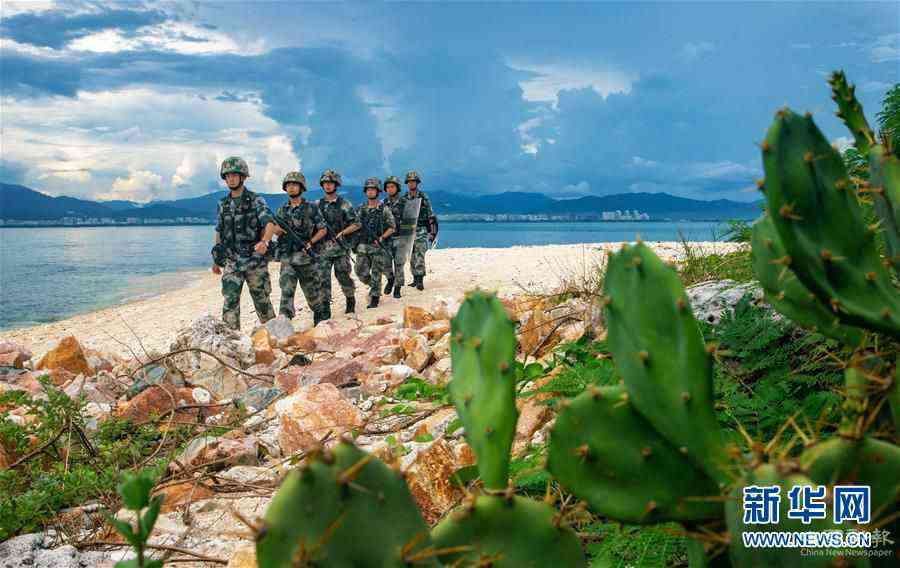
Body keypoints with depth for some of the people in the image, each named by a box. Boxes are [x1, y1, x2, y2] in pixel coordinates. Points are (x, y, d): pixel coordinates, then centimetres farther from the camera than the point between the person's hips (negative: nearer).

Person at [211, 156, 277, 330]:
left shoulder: (256, 201, -6)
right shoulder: (223, 204, 9)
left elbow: (269, 224, -20)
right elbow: (219, 232, 18)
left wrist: (264, 241, -41)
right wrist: (216, 260, 21)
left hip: (255, 260, -3)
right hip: (231, 262, 3)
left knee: (262, 300, 6)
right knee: (230, 302, -5)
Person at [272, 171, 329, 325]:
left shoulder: (311, 208, 0)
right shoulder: (282, 210, 9)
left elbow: (323, 230, 2)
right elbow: (277, 231, 10)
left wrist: (310, 243, -12)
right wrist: (279, 229, -14)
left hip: (306, 256, -1)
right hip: (287, 258, 2)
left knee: (313, 291, 12)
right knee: (286, 291, -11)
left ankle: (319, 318, 34)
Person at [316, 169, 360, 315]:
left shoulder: (344, 204, 1)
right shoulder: (317, 205, 10)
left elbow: (356, 224, -1)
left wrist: (341, 233, -12)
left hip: (340, 247, -2)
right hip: (322, 247, 2)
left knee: (343, 276, 3)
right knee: (323, 278, -4)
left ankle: (351, 300, 26)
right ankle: (325, 309, 0)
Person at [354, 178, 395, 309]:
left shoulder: (384, 209, -2)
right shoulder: (361, 209, 9)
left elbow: (392, 227, -2)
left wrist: (381, 238, -14)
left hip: (378, 246, -4)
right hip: (362, 246, 4)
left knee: (376, 274, -1)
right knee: (361, 274, 2)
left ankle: (374, 298, 9)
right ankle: (373, 287, 29)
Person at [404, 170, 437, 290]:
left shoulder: (424, 198, -3)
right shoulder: (404, 198, 7)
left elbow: (431, 216, -2)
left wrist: (433, 232, -6)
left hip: (421, 231, -4)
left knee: (419, 257, -13)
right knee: (412, 258, 8)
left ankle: (420, 281, -12)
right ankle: (415, 279, 17)